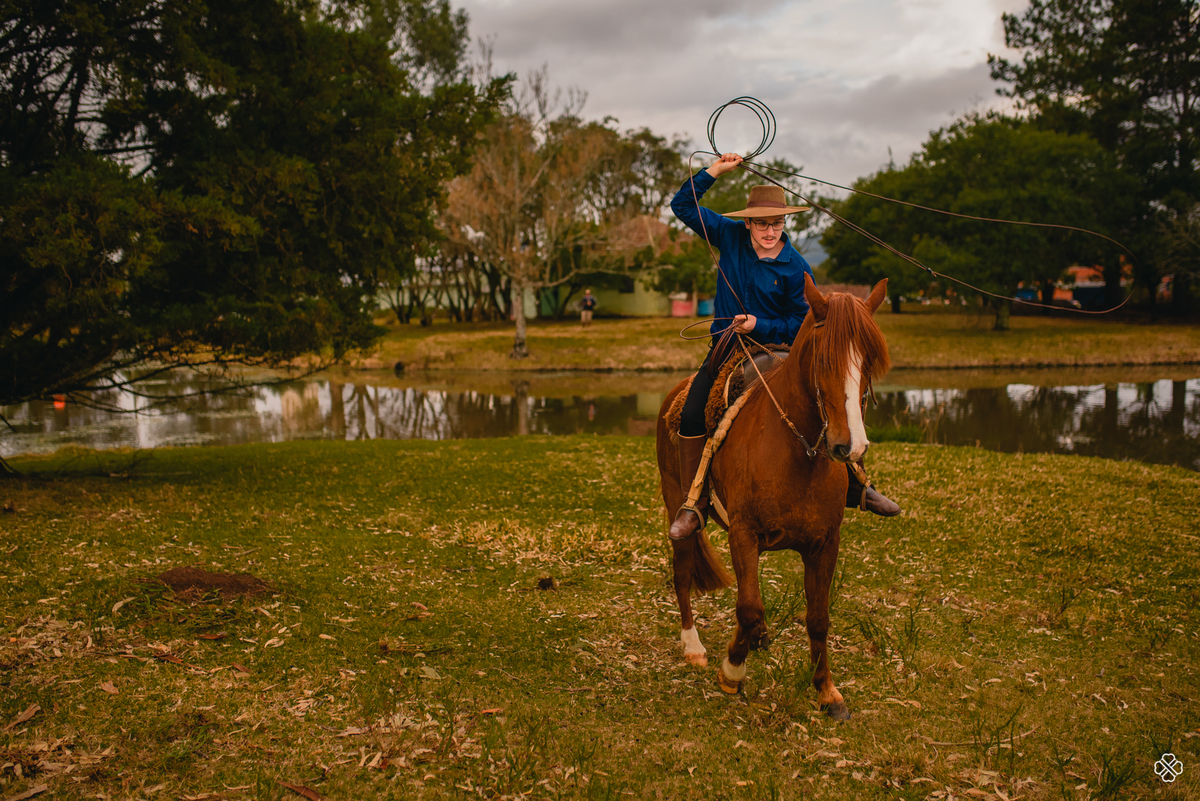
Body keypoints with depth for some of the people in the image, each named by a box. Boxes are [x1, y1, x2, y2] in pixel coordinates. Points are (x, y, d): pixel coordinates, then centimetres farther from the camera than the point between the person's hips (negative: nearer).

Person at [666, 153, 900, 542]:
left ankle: (854, 488, 14)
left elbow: (803, 325, -5)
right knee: (691, 417, -20)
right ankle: (693, 505, -9)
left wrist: (760, 326, -19)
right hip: (727, 349, 1)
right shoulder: (730, 236, -2)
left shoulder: (796, 269, -9)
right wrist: (715, 171, -7)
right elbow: (683, 205, 2)